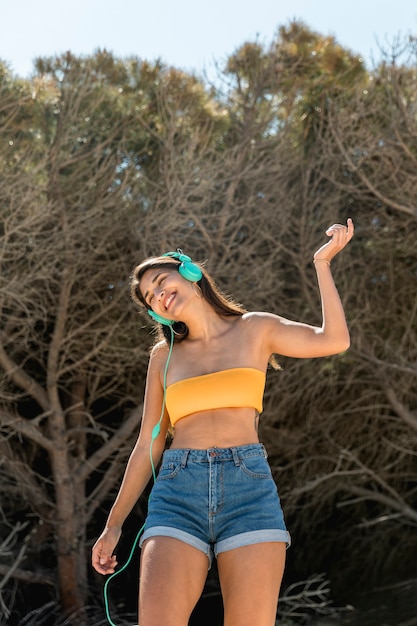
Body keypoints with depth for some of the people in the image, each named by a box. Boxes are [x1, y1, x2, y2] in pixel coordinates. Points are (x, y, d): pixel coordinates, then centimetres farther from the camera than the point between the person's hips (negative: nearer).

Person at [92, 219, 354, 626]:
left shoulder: (254, 329, 14)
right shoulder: (164, 355, 18)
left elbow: (333, 340, -1)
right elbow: (147, 445, 20)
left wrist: (322, 262, 3)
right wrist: (114, 524, 17)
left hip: (248, 489, -1)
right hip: (178, 495, 1)